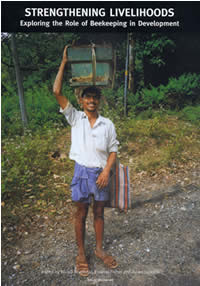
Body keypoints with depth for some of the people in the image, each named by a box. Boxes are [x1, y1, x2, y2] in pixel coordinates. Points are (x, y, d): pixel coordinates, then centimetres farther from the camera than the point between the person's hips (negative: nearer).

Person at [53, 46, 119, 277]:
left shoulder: (107, 124, -1)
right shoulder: (75, 118, -4)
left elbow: (113, 150, 3)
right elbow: (57, 92, -11)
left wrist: (106, 171, -12)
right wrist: (64, 62, -9)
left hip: (100, 172, 2)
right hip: (82, 171, -1)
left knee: (99, 212, 17)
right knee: (81, 214, 13)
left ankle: (99, 249, 38)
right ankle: (81, 253, 33)